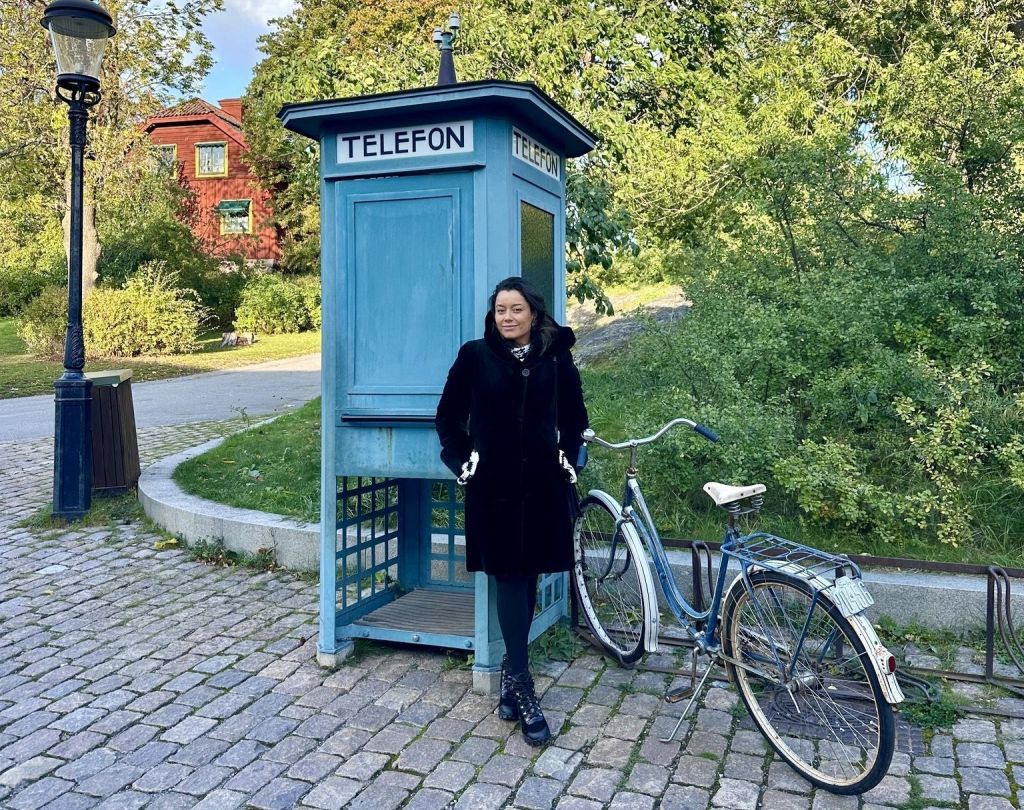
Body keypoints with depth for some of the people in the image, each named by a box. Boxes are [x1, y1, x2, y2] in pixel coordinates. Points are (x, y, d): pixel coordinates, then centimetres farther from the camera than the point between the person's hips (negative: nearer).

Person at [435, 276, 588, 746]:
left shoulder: (555, 358, 2)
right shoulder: (475, 356, -2)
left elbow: (574, 416, 15)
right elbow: (449, 415, 7)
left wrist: (568, 456, 5)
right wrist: (460, 460, -1)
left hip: (542, 484, 2)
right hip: (493, 485, -2)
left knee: (528, 577, 9)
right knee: (509, 577, -2)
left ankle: (512, 669, 25)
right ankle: (521, 686, 3)